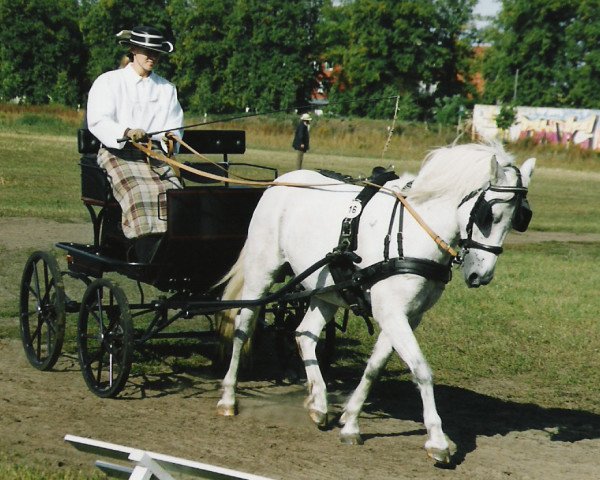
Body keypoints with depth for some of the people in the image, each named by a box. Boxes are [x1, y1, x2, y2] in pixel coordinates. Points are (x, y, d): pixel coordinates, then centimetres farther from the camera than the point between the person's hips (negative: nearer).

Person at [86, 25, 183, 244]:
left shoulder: (167, 89, 22)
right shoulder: (108, 82, 8)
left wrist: (170, 138, -11)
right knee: (138, 192, -32)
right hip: (119, 152, -3)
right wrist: (126, 132, -25)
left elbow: (174, 126, 16)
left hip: (156, 154, 4)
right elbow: (97, 121, -6)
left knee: (171, 191, -26)